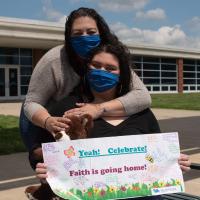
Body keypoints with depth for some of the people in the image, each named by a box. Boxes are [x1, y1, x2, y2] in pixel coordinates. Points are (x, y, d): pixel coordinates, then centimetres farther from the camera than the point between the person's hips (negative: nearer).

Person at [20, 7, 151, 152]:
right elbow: (31, 103, -23)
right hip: (42, 121, -2)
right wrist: (48, 122, -46)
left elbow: (143, 97, -32)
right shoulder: (54, 61, -30)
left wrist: (100, 108, -46)